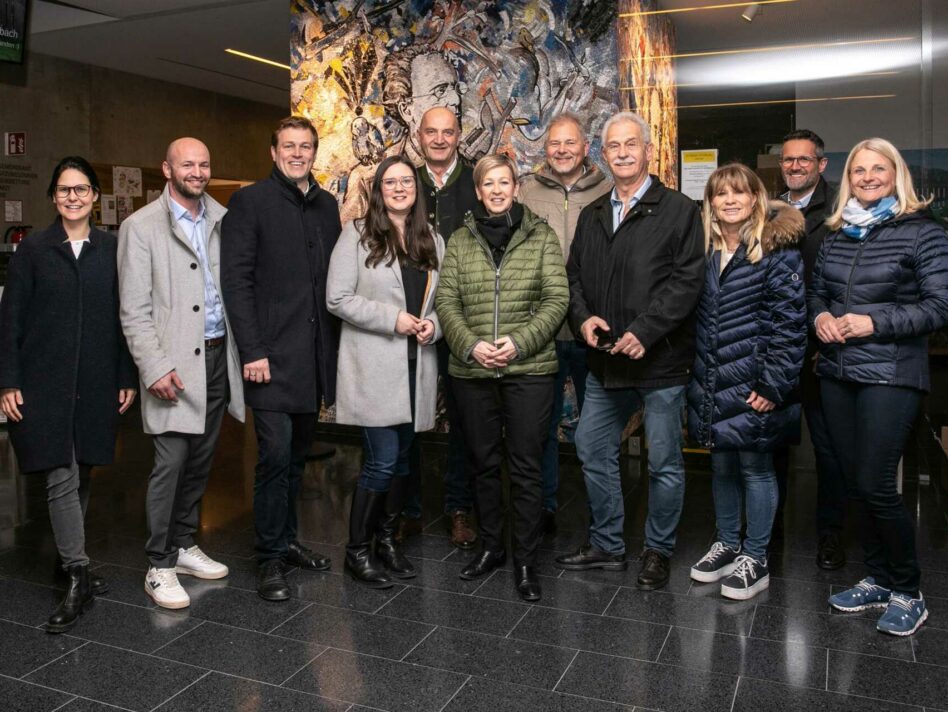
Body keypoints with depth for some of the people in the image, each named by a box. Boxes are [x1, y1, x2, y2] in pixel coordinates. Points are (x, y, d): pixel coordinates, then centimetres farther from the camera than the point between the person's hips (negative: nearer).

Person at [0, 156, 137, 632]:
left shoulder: (111, 250, 6)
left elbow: (124, 317, 6)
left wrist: (127, 377, 3)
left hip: (96, 384, 2)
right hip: (43, 383, -2)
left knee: (81, 477, 12)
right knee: (61, 480, -5)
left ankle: (69, 559, 29)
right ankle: (77, 578, 0)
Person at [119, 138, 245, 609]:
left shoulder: (222, 220, 9)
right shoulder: (141, 226, -4)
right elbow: (134, 310, -7)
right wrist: (155, 368, -14)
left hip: (218, 355, 5)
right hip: (175, 363, -5)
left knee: (200, 460, 13)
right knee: (170, 464, -4)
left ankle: (184, 546, 28)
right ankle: (160, 566, 9)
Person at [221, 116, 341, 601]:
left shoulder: (327, 205, 14)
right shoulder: (250, 202, -2)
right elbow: (236, 280, -8)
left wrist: (336, 345, 7)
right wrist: (251, 351, -15)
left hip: (317, 353, 5)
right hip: (273, 354, -5)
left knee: (298, 453, 13)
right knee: (275, 452, -6)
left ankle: (287, 539, 27)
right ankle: (270, 557, 7)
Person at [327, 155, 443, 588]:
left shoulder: (432, 242, 13)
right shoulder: (357, 235, -3)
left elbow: (440, 298, 19)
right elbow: (338, 298, -9)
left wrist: (433, 323, -3)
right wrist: (393, 319, -16)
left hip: (416, 366, 6)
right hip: (374, 367, -5)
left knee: (401, 458, 13)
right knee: (382, 460, -7)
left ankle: (387, 540, 28)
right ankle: (357, 550, 9)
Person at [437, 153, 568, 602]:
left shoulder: (541, 235, 2)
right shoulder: (460, 240, 8)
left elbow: (557, 299, -3)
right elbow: (446, 301, 3)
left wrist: (519, 342, -15)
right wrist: (470, 345, -13)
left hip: (529, 369, -2)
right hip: (472, 371, 3)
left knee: (526, 467, 2)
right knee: (482, 462, 13)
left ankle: (525, 560, 15)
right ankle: (491, 547, 30)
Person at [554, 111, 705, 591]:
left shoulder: (678, 210, -5)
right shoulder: (592, 215, 14)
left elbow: (687, 280, -12)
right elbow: (574, 274, 15)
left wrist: (644, 330, -20)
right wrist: (582, 316, -5)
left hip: (660, 360, -5)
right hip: (604, 361, 6)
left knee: (664, 462, 6)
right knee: (592, 451, 13)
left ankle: (658, 552, 25)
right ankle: (606, 546, 30)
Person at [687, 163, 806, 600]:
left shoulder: (777, 251, -9)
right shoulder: (705, 251, 9)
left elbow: (789, 322, -13)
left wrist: (774, 384, -17)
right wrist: (697, 376, 11)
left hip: (753, 385, -6)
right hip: (712, 383, 6)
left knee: (755, 467, 5)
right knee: (721, 465, 16)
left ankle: (755, 559, 19)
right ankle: (727, 544, 32)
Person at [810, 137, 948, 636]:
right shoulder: (836, 234, 12)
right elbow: (817, 291, 19)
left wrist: (875, 323, -17)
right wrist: (820, 316, -3)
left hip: (891, 375, -6)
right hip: (836, 373, 6)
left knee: (876, 485, -8)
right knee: (854, 483, 10)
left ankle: (907, 593, 12)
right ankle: (877, 579, 27)